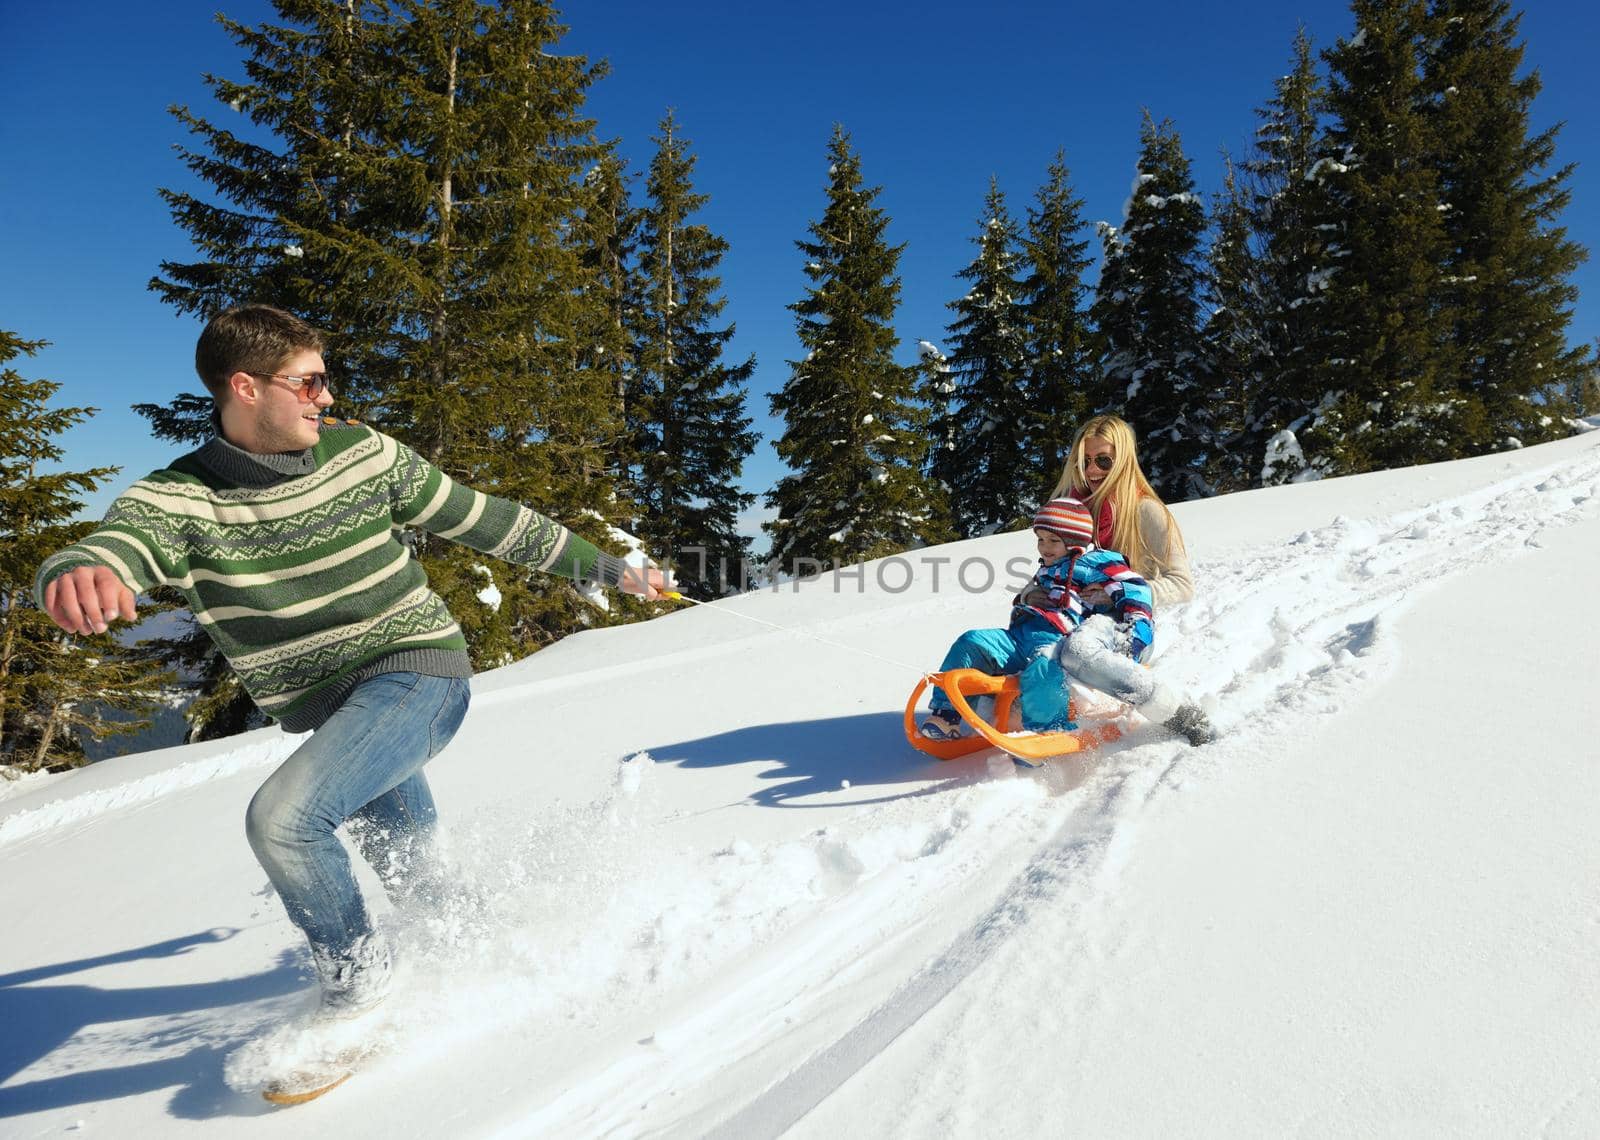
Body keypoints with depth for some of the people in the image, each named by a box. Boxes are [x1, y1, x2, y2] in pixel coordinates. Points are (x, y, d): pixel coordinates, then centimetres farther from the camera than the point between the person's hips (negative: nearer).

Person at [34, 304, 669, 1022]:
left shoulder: (362, 453, -5)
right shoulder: (178, 498, -6)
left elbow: (485, 519, 2)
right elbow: (115, 546, -27)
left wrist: (609, 568, 6)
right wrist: (78, 575, -55)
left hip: (418, 671, -3)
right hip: (332, 718, 3)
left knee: (281, 818, -22)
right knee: (410, 872, 21)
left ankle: (356, 977, 3)